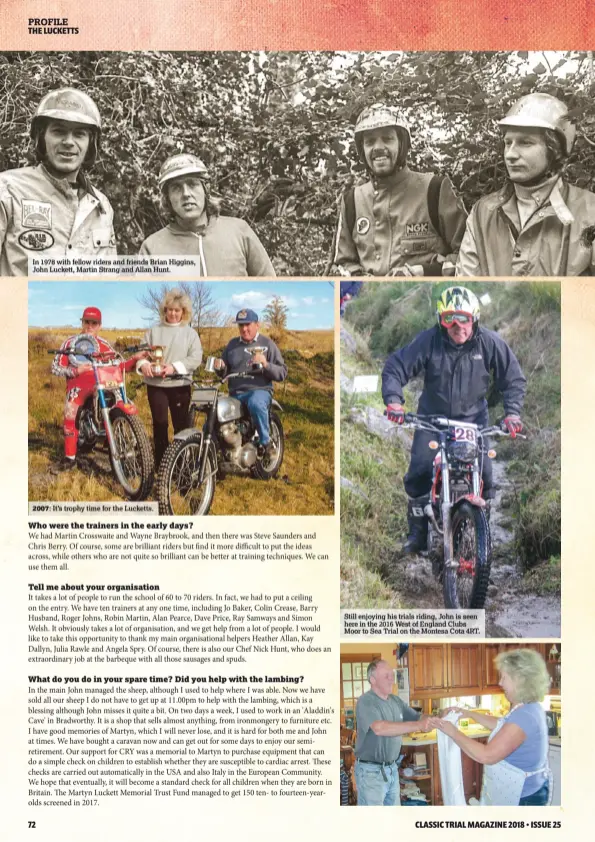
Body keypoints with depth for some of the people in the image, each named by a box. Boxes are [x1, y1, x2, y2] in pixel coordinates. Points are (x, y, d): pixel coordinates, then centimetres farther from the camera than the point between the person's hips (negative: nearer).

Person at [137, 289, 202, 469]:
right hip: (156, 385, 1)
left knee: (181, 425, 3)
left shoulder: (190, 333, 5)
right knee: (159, 423, 3)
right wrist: (143, 364, -21)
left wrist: (174, 367, -20)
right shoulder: (153, 331, 8)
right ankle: (160, 463, 12)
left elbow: (196, 358, -5)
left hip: (180, 385, -1)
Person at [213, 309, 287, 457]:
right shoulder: (232, 344, 16)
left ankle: (266, 441, -23)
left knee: (255, 403, -40)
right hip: (234, 394, 5)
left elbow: (282, 373, -1)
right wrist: (220, 368, -2)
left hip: (260, 391, -5)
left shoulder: (267, 344, 4)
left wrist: (266, 364, -19)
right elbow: (225, 373, 22)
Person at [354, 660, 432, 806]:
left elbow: (418, 717, 9)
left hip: (392, 768, 8)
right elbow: (380, 728, -34)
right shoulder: (366, 701, -18)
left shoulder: (395, 700, 7)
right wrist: (418, 725, -37)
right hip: (371, 770, -8)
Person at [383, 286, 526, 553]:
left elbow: (514, 378, -1)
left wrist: (512, 411, -13)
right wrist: (393, 400, -27)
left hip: (473, 418, 1)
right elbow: (395, 366, -11)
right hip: (432, 416, 0)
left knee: (483, 474, -8)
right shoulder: (428, 341, -15)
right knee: (418, 474, -8)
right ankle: (417, 532, 10)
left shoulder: (490, 343, -11)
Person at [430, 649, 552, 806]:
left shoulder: (524, 716, -29)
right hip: (520, 791, 9)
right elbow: (502, 726, 23)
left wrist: (453, 732, -20)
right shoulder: (529, 708, 3)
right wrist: (469, 714, 16)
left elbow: (486, 755, -30)